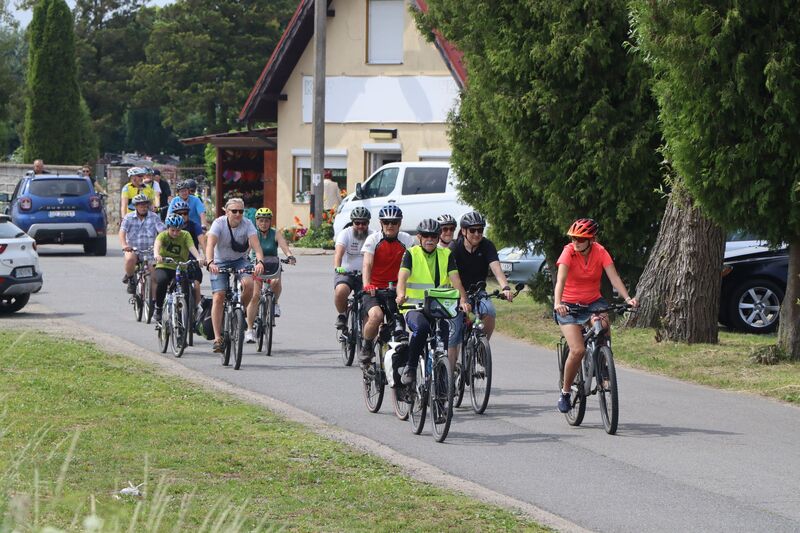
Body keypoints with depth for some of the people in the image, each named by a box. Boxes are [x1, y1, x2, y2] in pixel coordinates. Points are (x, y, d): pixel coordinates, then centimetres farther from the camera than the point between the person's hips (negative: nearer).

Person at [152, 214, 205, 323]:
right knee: (162, 281, -33)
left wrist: (199, 257, -41)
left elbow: (192, 247, -20)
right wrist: (156, 254, -51)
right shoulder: (163, 235, -6)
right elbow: (157, 244, -28)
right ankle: (158, 308, -14)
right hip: (164, 267, -1)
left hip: (181, 269, 1)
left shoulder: (185, 235, -3)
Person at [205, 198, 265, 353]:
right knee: (218, 297, -14)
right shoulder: (219, 223, -20)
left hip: (240, 260, 1)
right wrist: (210, 263, -51)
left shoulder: (247, 224, -15)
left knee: (248, 284, -28)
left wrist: (260, 262, -47)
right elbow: (210, 244, -33)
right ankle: (217, 337, -12)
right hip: (220, 263, -1)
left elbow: (255, 244, -28)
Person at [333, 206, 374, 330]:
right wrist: (337, 267, -41)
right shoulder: (345, 234, -6)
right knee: (340, 291, -32)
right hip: (346, 273, -2)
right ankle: (342, 315, -4)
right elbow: (339, 252, -22)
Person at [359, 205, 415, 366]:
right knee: (376, 316, -29)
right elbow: (367, 264, -18)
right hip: (374, 289, -3)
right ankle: (366, 346, -4)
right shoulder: (373, 239, -6)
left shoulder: (406, 240, -1)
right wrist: (366, 285, -36)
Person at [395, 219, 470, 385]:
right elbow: (402, 277, -13)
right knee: (421, 327, -35)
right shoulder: (411, 254, 2)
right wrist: (401, 295, -35)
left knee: (447, 335, -23)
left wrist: (463, 300, -21)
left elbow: (456, 280, -2)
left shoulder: (446, 255, 9)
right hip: (414, 308, -3)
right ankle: (410, 368, -18)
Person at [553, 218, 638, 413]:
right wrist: (557, 304, -47)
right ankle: (565, 391, 2)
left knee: (603, 323, -31)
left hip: (593, 302, 3)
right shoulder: (568, 252, -17)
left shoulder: (600, 252, -10)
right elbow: (560, 280, -30)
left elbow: (614, 277, -19)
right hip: (569, 305, -3)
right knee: (577, 350, -19)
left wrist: (627, 298, -35)